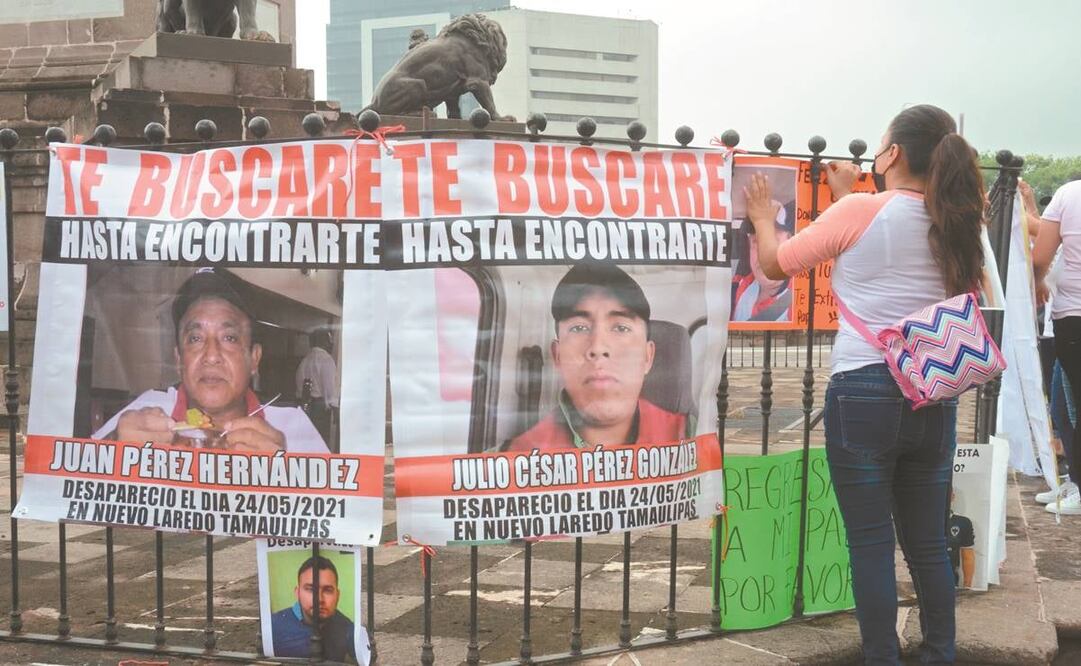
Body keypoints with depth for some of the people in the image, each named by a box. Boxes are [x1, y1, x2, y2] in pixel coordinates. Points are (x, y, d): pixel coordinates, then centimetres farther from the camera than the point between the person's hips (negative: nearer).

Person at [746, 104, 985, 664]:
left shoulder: (860, 211, -9)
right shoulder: (952, 222, 7)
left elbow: (776, 264, 1)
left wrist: (763, 218, 21)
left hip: (864, 392, -5)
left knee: (871, 544, 4)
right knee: (928, 543, 15)